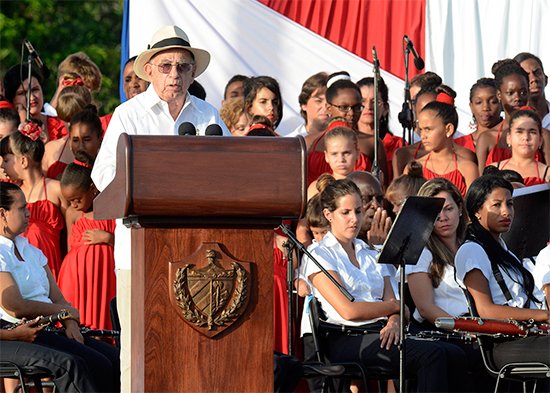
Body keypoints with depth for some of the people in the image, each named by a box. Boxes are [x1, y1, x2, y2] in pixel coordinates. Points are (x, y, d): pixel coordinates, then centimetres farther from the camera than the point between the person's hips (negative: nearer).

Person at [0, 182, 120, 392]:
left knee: (114, 358, -11)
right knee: (98, 365, -24)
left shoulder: (29, 250, 21)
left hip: (46, 331, 9)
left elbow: (57, 298, 18)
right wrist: (65, 311, -5)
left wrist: (71, 325, -3)